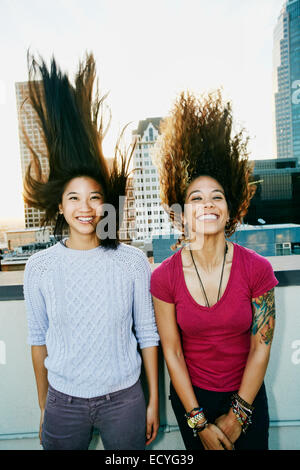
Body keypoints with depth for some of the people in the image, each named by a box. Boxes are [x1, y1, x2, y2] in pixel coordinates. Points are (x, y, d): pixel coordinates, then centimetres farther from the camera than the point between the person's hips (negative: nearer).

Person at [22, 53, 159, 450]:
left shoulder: (133, 262, -12)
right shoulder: (40, 266, -9)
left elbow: (147, 334, -4)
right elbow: (38, 339, 0)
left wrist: (154, 401, 2)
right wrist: (43, 407, 9)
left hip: (124, 398, 0)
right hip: (64, 401, 1)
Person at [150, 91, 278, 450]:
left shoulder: (257, 269, -18)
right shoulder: (164, 277, -18)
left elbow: (260, 347, -11)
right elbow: (172, 352, -11)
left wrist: (237, 415, -5)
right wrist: (199, 422, -6)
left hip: (247, 395, 0)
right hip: (191, 395, 0)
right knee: (200, 449, 21)